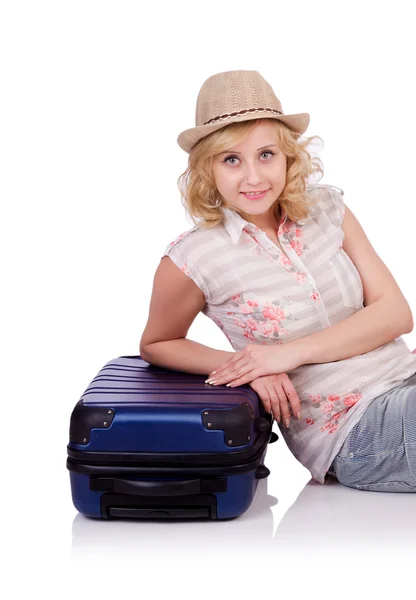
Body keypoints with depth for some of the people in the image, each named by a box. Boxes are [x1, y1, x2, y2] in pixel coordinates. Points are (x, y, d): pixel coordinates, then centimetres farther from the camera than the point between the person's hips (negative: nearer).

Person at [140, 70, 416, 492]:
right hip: (353, 433, -4)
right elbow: (155, 345, 8)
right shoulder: (193, 258, -9)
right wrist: (247, 368, -11)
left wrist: (290, 352, -15)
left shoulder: (325, 207, 3)